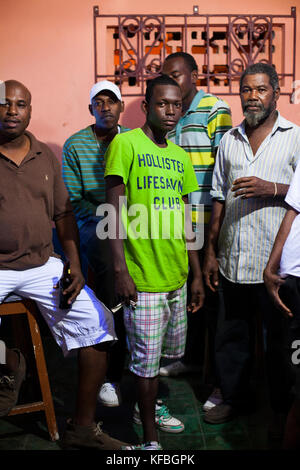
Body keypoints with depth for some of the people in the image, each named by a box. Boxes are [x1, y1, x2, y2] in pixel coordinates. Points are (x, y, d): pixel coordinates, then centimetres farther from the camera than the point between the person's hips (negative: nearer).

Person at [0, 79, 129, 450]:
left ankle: (82, 429, 7)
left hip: (42, 265, 4)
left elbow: (63, 214, 14)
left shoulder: (46, 157, 12)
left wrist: (75, 265, 3)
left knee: (97, 322, -7)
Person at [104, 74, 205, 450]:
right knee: (147, 361, 3)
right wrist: (120, 269, -17)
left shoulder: (180, 155, 12)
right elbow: (115, 211, -11)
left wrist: (197, 274, 14)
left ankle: (150, 407, 43)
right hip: (143, 277, -6)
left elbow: (183, 218, 14)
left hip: (177, 275, 7)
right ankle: (150, 438, 21)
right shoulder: (125, 144, -7)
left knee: (170, 354, 19)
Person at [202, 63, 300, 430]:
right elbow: (219, 199, 13)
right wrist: (211, 252, 11)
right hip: (233, 260, 4)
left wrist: (270, 188, -20)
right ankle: (235, 396, 35)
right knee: (231, 334, 14)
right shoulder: (229, 141, 12)